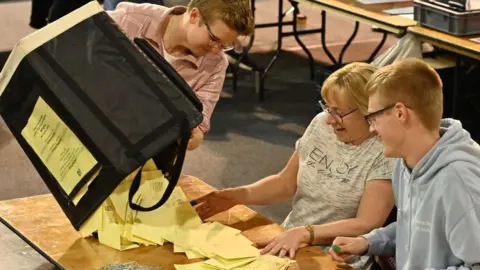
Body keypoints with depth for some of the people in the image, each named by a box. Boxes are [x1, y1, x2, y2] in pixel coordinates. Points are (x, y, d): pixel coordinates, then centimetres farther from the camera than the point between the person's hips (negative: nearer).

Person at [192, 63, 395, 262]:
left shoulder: (384, 153, -14)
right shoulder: (321, 124, 4)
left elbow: (367, 225, -20)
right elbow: (286, 184, 14)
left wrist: (304, 233, -29)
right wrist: (238, 195, -1)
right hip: (287, 242, 7)